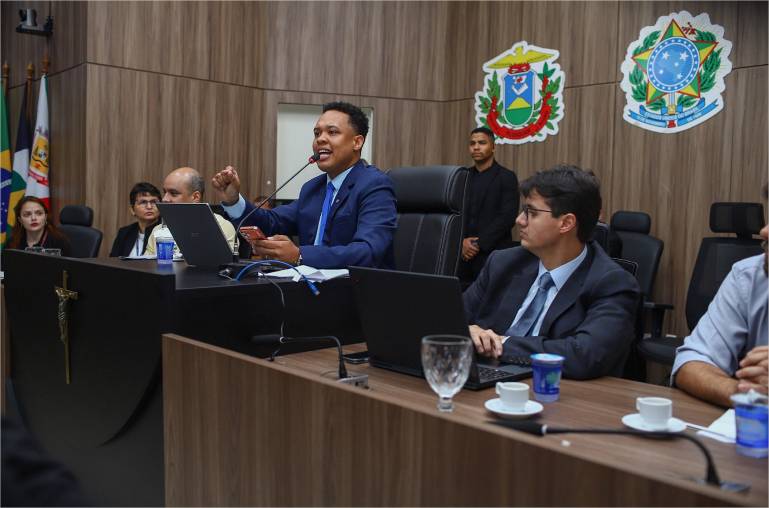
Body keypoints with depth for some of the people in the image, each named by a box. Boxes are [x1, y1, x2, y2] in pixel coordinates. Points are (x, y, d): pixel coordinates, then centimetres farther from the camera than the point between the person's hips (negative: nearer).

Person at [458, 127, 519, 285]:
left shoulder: (506, 177, -2)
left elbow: (508, 217, -10)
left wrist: (478, 244, -13)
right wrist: (461, 242, -6)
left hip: (494, 255, -4)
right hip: (464, 254, 4)